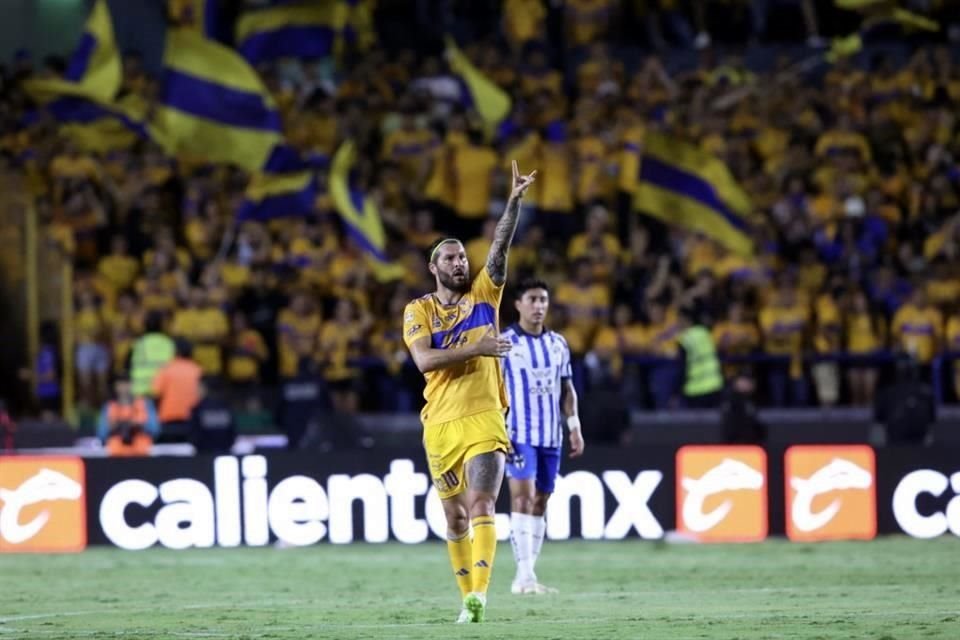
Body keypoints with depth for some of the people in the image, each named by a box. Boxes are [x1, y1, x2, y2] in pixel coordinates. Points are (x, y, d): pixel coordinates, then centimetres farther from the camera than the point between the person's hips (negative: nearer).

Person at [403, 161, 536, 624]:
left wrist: (515, 201, -17)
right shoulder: (418, 311, 4)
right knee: (455, 516, 8)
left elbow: (500, 247, -5)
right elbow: (424, 360, -12)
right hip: (441, 424, 1)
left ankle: (479, 593, -27)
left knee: (481, 505, -17)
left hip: (484, 419, -1)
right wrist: (475, 348, -18)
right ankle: (468, 598, 17)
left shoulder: (483, 295, 7)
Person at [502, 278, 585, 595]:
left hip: (551, 435, 5)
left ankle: (528, 577, 9)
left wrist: (575, 428, 10)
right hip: (519, 434, -5)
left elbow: (566, 389, 17)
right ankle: (524, 575, -21)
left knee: (540, 502, 5)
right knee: (523, 496, -16)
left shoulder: (558, 343, 12)